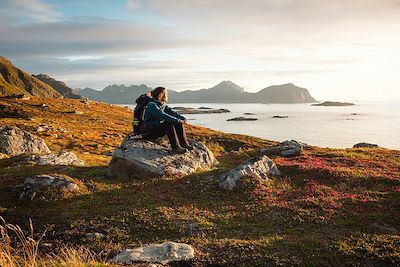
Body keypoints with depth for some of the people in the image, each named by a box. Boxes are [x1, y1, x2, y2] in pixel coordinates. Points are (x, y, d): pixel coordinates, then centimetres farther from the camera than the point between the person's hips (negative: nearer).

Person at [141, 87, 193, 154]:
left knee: (178, 124, -5)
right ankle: (175, 147, -31)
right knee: (168, 123, -31)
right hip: (149, 132, -9)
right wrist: (178, 120, -33)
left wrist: (183, 118, -21)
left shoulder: (163, 105, 11)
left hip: (159, 129, 9)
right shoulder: (152, 105, -16)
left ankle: (184, 144, -8)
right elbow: (163, 116, -29)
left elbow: (172, 112, -3)